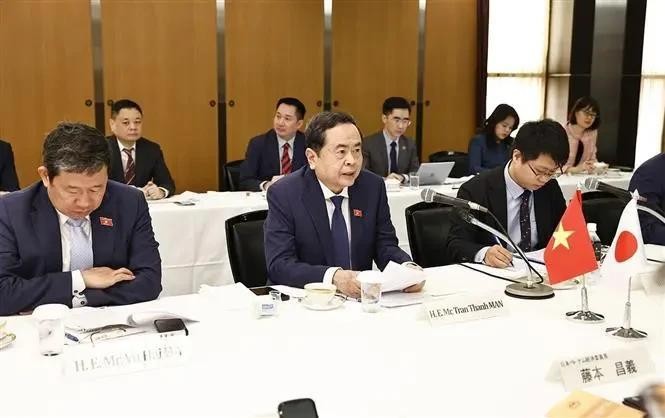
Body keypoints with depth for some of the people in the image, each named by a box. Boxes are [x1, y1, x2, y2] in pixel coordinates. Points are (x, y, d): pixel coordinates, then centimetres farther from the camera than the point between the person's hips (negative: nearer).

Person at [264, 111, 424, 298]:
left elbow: (385, 247, 4)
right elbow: (279, 265, -17)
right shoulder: (283, 194, -10)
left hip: (363, 297, 3)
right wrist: (332, 277, -32)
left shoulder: (373, 186, 0)